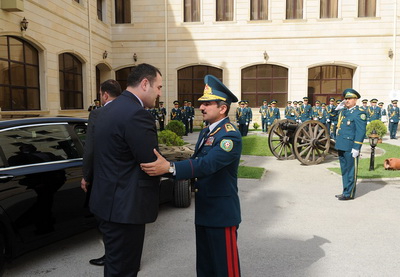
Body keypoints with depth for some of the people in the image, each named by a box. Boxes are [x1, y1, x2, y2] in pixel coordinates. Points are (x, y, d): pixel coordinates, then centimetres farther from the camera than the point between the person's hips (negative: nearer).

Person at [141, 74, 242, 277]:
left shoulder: (230, 135, -20)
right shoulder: (205, 132, 11)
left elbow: (208, 164, -34)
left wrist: (170, 168, -42)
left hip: (221, 213, -9)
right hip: (204, 211, 9)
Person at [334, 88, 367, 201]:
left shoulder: (359, 113, -9)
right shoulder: (342, 111, 16)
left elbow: (361, 132, -14)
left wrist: (356, 148, -18)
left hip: (350, 147, -8)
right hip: (341, 146, 8)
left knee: (351, 171, 0)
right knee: (344, 170, 15)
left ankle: (349, 194, 8)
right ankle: (345, 191, 25)